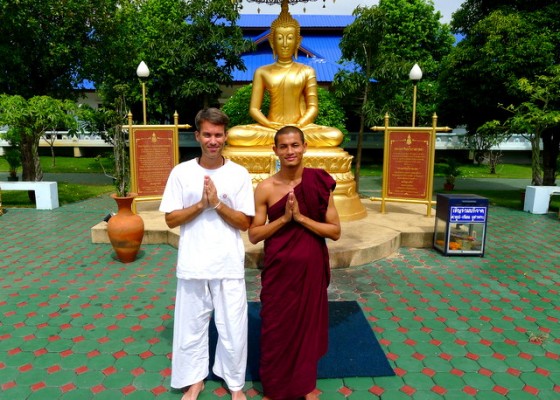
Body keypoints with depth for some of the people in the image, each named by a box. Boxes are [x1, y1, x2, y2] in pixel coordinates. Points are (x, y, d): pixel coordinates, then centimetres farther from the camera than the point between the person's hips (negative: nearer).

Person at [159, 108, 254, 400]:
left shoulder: (239, 174, -3)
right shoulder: (181, 172, -2)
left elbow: (244, 223, -3)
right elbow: (171, 219, -2)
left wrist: (217, 203, -16)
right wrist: (201, 204, -15)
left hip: (229, 265, 0)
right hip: (193, 265, 1)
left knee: (233, 327, 10)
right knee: (191, 325, 14)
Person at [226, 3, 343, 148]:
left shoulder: (307, 71, 10)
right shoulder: (262, 72, 9)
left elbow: (313, 107, 4)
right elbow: (254, 109, 5)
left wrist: (298, 126, -16)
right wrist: (270, 125, -15)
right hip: (271, 127, 0)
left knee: (335, 136, -29)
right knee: (234, 135, -28)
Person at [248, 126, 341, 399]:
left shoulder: (320, 183, -6)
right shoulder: (265, 188, -7)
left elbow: (335, 231, -6)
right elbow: (254, 235, -4)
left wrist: (300, 217, -18)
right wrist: (284, 218, -17)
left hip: (311, 267, 1)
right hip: (279, 268, 0)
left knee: (309, 323, 15)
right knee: (277, 326, 12)